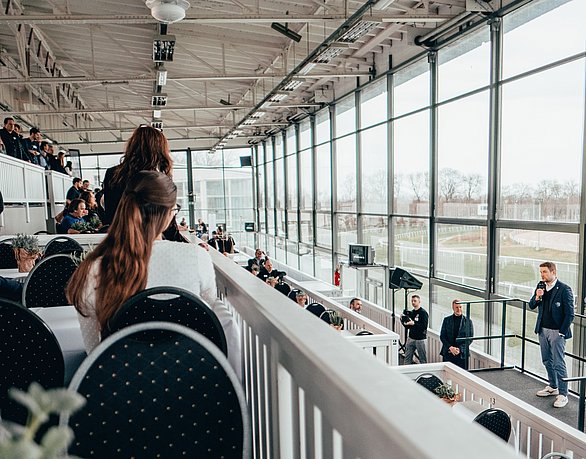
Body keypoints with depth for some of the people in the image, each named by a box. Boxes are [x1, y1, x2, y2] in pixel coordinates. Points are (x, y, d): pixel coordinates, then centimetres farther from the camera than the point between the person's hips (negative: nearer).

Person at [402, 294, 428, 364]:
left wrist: (413, 323, -26)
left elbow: (424, 326, -18)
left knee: (423, 359, 1)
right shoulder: (411, 312, 12)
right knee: (407, 357, 5)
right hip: (411, 338, 6)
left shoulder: (423, 313, -8)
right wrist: (405, 323, -3)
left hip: (420, 339, -6)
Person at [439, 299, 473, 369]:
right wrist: (450, 347, -10)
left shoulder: (468, 322, 4)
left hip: (462, 354, -1)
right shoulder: (446, 320, 7)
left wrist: (460, 349, -9)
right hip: (448, 353, 1)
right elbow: (442, 336, 4)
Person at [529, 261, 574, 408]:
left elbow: (569, 314, -11)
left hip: (557, 332, -6)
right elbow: (531, 306, 9)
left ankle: (563, 394, 5)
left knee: (558, 363, -5)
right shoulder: (541, 286, 5)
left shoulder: (564, 289, -13)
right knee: (547, 361, 17)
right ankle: (553, 387, 33)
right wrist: (537, 297, -12)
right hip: (543, 330, 6)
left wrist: (562, 333, -12)